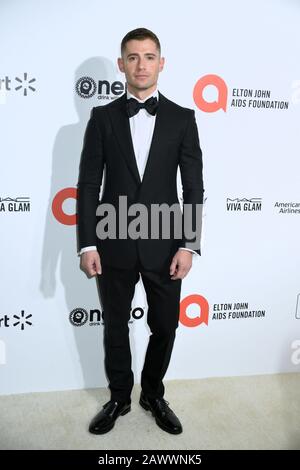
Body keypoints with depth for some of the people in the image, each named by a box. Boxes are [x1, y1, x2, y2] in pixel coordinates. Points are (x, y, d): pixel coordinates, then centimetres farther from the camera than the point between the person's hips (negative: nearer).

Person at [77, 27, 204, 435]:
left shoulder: (182, 119, 2)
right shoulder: (102, 117, 2)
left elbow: (194, 187, -1)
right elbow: (88, 184, -1)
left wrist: (189, 245, -9)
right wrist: (87, 244, -7)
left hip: (163, 244, 0)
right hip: (113, 245, 0)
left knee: (165, 327, 12)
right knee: (115, 328, 14)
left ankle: (153, 394, 38)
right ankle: (119, 397, 37)